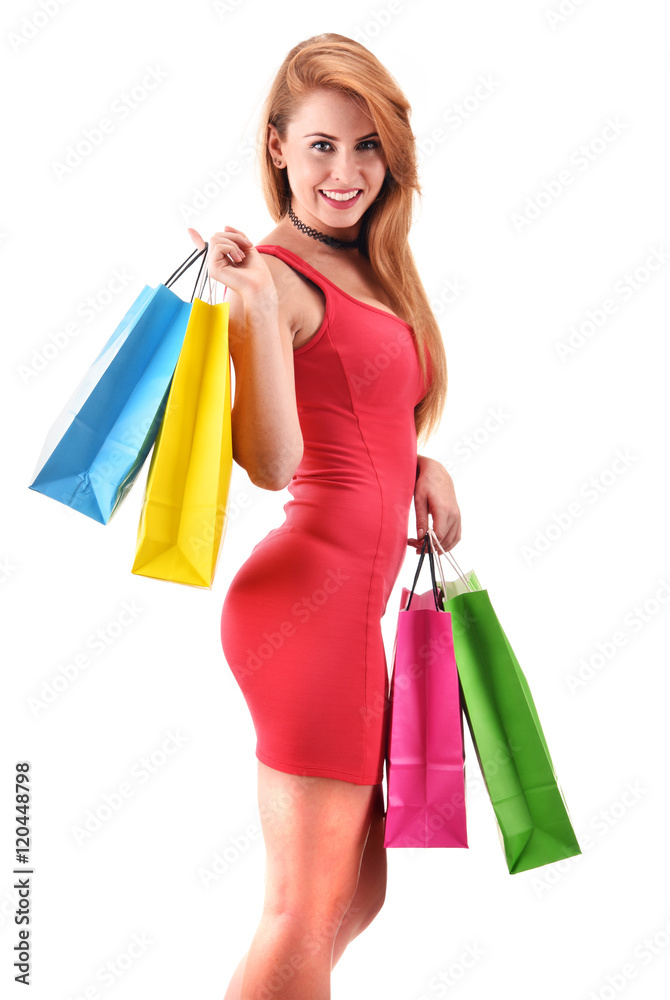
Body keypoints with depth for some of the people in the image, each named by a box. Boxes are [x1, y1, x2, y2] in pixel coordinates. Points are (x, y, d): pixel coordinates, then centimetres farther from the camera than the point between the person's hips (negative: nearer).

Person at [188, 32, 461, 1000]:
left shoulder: (366, 269, 17)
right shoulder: (275, 274, -10)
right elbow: (271, 463, -22)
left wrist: (421, 465, 8)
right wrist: (254, 304, -30)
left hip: (352, 599, 10)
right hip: (311, 593, -10)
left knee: (357, 890, 18)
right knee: (306, 909, -1)